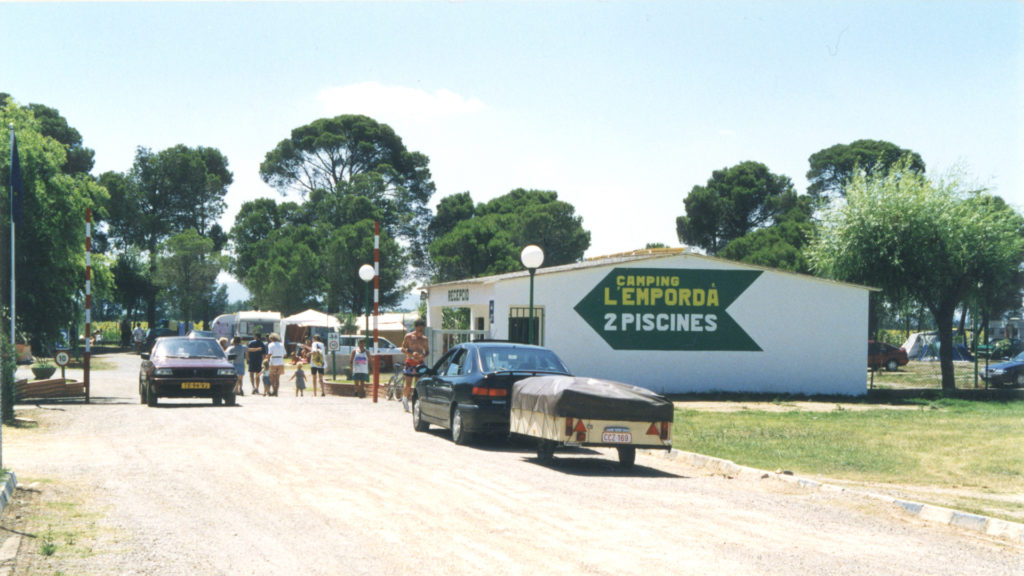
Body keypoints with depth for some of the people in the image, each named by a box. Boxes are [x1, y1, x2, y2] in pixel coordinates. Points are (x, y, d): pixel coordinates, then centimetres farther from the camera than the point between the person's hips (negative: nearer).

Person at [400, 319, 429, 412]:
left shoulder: (424, 339, 8)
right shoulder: (408, 336, 0)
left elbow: (427, 351, 15)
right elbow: (403, 348, 0)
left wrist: (424, 356, -8)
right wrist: (411, 353, -17)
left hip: (420, 363, 2)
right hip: (410, 362, -2)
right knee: (408, 385, -8)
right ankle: (404, 398, 17)